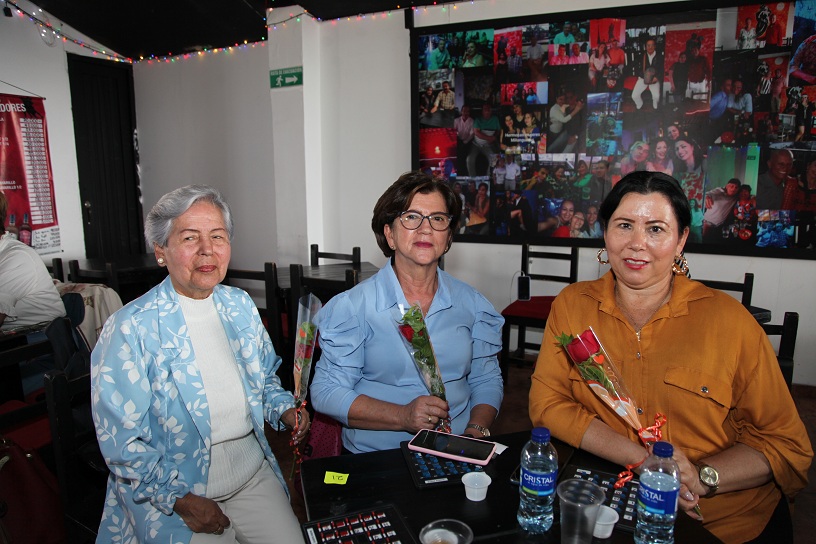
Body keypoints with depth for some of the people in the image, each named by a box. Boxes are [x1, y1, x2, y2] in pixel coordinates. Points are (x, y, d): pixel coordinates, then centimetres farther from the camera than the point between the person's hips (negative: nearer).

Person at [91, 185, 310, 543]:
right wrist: (181, 500, -16)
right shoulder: (130, 329, -16)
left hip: (254, 473, 5)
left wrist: (284, 409, -5)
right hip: (174, 494, -4)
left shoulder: (240, 306, 1)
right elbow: (120, 440, -15)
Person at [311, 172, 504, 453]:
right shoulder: (353, 307, -4)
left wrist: (477, 430, -6)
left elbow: (487, 380, 14)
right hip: (375, 460, -4)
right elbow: (326, 392, -7)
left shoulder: (471, 303, 8)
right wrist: (404, 417, -18)